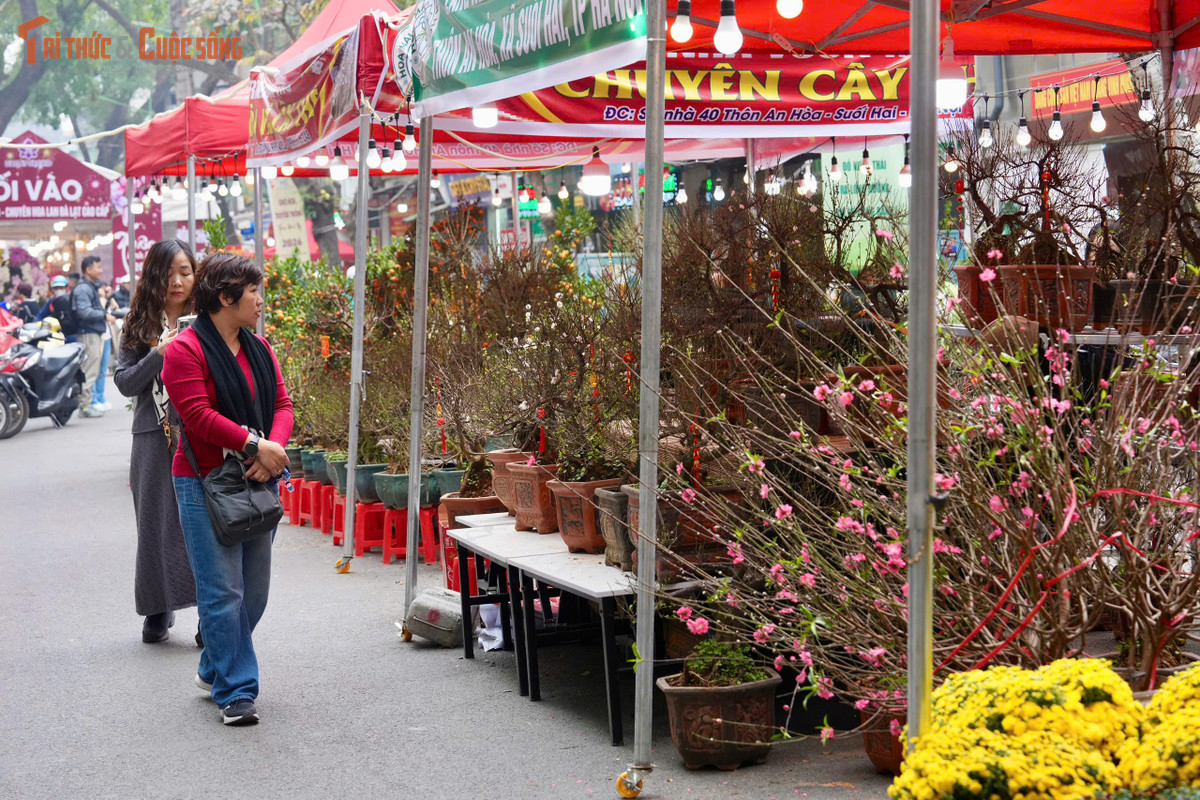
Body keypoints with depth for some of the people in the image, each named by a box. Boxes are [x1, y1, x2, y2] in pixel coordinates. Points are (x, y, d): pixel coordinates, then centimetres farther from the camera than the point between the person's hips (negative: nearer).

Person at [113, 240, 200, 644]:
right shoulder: (140, 323, 8)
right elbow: (124, 382, 2)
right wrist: (159, 355, -12)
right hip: (154, 437, 1)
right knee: (157, 521, 8)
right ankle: (158, 609, 21)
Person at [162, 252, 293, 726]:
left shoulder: (259, 349, 13)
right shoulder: (186, 350, -9)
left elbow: (281, 403, 9)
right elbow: (198, 415, -17)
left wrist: (274, 447, -11)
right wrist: (255, 445, -20)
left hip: (258, 481, 7)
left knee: (254, 588, 12)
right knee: (222, 591, -6)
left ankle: (213, 669, 31)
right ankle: (235, 691, 1)